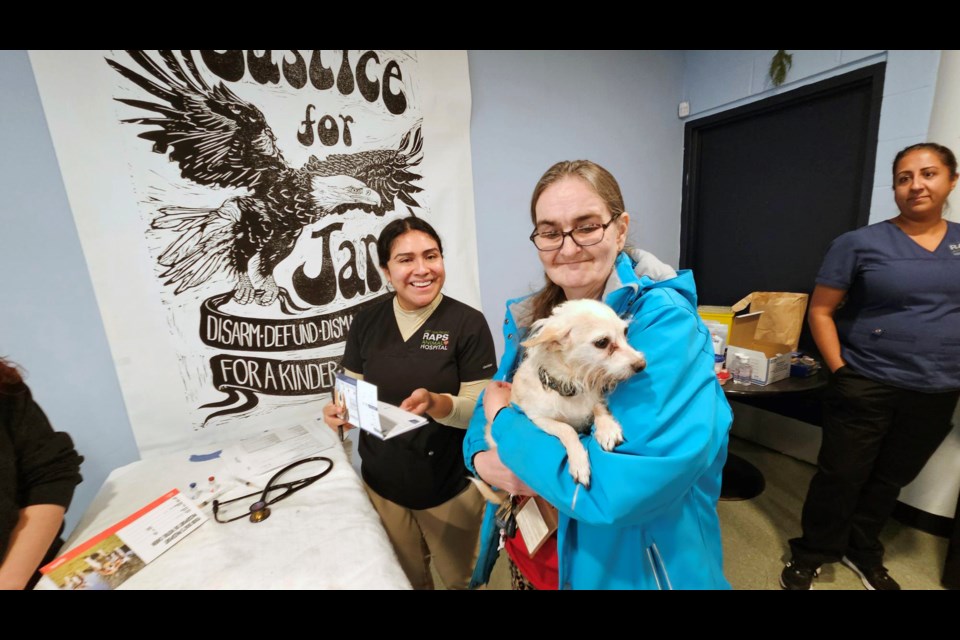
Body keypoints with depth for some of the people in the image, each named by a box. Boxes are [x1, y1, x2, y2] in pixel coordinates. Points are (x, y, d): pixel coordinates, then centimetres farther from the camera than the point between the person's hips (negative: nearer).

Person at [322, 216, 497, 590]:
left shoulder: (468, 323, -17)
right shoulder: (366, 323, -6)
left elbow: (479, 409, -15)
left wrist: (437, 403, -34)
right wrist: (341, 412, -18)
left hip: (450, 486, -2)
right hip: (381, 483, 3)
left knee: (461, 578, 25)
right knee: (407, 578, 29)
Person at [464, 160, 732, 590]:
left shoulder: (665, 322, -24)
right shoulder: (530, 319, -5)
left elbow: (632, 485, -33)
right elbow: (491, 406, 2)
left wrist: (506, 421, -22)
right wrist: (483, 459, -19)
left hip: (622, 567, -4)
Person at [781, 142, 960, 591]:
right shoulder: (861, 243, -7)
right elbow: (820, 311, -8)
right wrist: (840, 371, -14)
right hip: (866, 387, -4)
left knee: (890, 480, 19)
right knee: (841, 477, 6)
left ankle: (863, 552, 39)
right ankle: (810, 553, 26)